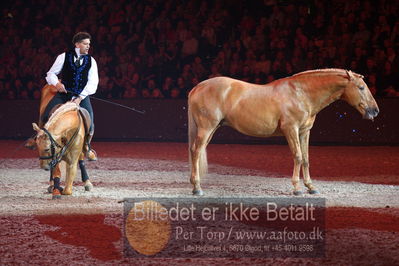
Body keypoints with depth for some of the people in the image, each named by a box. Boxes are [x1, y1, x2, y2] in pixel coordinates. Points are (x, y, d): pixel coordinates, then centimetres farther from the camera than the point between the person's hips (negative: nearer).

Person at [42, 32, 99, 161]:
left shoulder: (91, 61, 7)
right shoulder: (64, 57, 4)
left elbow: (92, 83, 0)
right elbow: (50, 74, 7)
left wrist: (80, 97, -14)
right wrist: (57, 83, -16)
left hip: (82, 96, 0)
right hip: (63, 93, 0)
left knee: (89, 121, -16)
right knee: (47, 116, -19)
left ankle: (87, 147, 13)